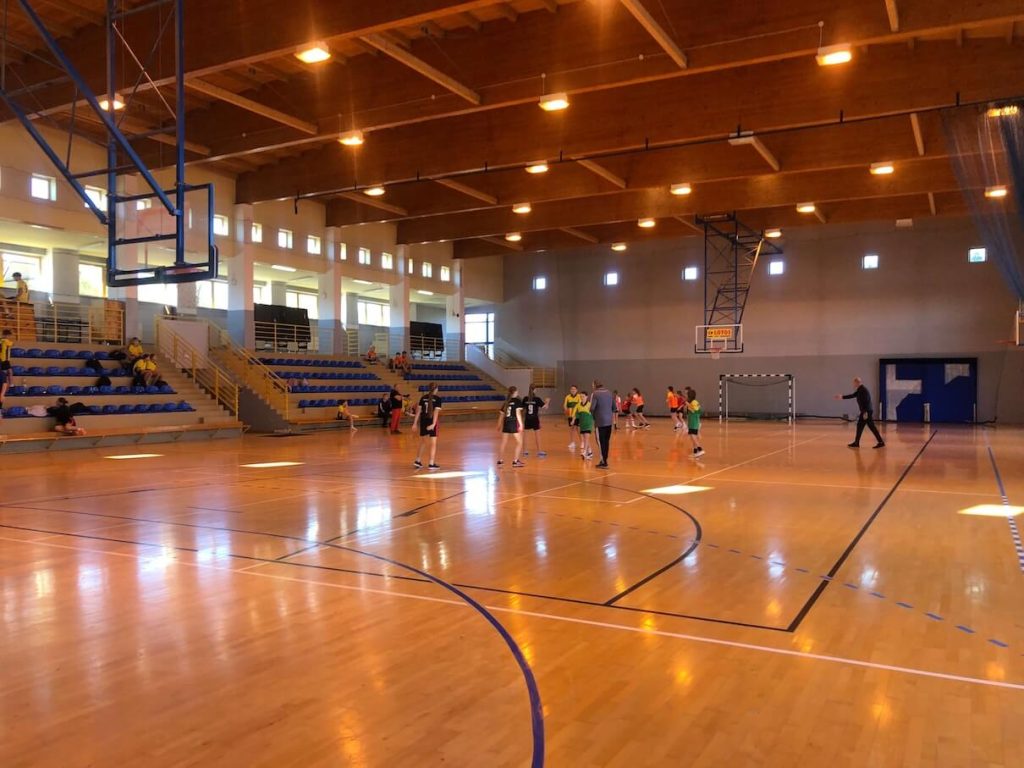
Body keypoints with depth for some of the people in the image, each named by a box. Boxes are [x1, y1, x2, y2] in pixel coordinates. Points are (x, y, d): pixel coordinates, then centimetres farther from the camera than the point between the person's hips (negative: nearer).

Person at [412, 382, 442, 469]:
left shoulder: (423, 398, 5)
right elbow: (436, 412, -17)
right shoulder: (437, 399, -7)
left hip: (423, 421, 5)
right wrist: (433, 424, -24)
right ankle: (431, 464, -1)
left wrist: (415, 423, 4)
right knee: (433, 443, 1)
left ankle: (417, 461, 28)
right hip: (432, 422, -5)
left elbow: (418, 411, 2)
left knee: (422, 441, 20)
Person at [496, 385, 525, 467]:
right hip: (514, 423, -6)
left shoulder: (506, 402, 13)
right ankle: (515, 461, -2)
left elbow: (501, 415, 14)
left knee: (503, 443, 14)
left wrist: (499, 425, 24)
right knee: (519, 443, 3)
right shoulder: (517, 401, -4)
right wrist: (521, 424, -16)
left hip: (506, 423, 6)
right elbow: (518, 413, -14)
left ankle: (500, 460, 19)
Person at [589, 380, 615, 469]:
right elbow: (614, 407, 12)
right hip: (609, 421, 6)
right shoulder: (609, 393, 9)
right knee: (606, 441, 13)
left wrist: (593, 415, 3)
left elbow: (592, 408, -15)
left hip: (600, 421, -6)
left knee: (601, 442, 0)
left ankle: (603, 462, 0)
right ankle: (605, 460, 21)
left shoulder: (595, 394, -10)